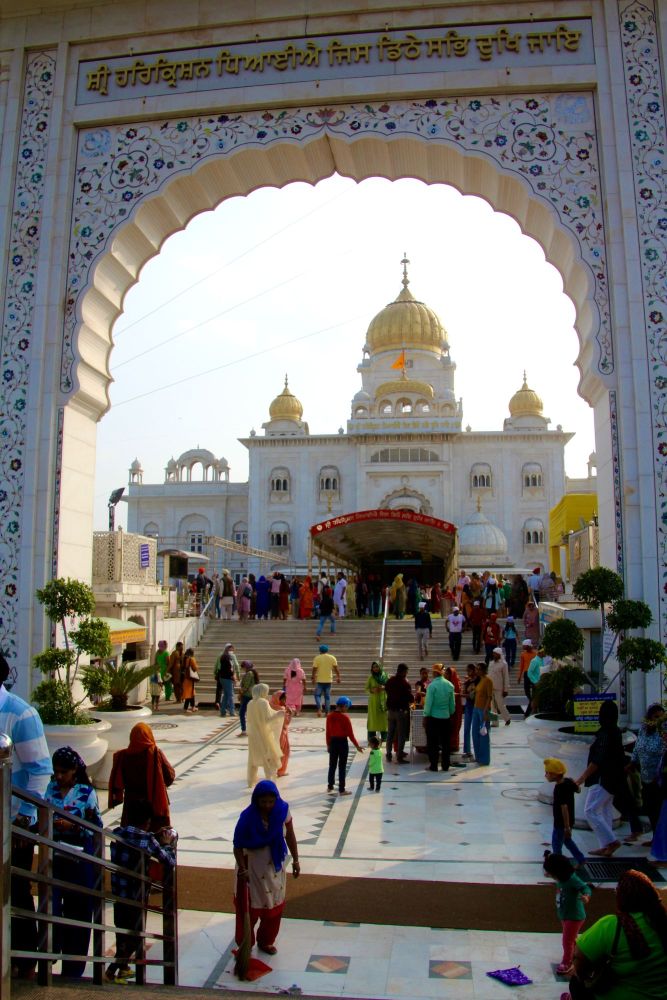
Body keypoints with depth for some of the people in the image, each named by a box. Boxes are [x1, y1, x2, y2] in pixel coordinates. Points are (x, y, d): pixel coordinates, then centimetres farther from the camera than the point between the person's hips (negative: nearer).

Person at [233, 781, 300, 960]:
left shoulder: (282, 811, -15)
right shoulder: (248, 817, -25)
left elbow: (290, 836, -2)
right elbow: (238, 846, -20)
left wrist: (295, 860, 1)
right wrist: (242, 870, -28)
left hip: (275, 866, 4)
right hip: (253, 868, -4)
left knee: (274, 906, 16)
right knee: (249, 908, 5)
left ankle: (266, 941, 37)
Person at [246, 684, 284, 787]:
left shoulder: (250, 704, 3)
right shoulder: (263, 702, -16)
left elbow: (249, 719, 12)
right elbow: (267, 719, -20)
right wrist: (278, 714, -9)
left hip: (253, 735, 6)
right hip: (264, 734, -6)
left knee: (253, 758, 19)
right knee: (270, 758, 2)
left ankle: (251, 781, 26)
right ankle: (270, 782, -4)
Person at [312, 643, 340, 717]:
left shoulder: (317, 658, -4)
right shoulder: (332, 658, 2)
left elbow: (314, 669, -6)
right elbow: (336, 669, -2)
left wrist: (313, 678, 4)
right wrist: (338, 677, 4)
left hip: (319, 680, -2)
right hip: (329, 680, 2)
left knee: (317, 695, 8)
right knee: (327, 696, 10)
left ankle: (319, 708, -14)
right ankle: (327, 712, 10)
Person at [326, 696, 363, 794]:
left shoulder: (330, 716, -2)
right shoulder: (345, 717, -17)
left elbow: (328, 732, 4)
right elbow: (350, 733, -14)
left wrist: (328, 744, 15)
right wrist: (357, 746, -5)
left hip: (333, 742, 5)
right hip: (342, 742, -5)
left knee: (332, 765, 17)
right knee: (342, 767, 4)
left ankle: (330, 786, 27)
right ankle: (341, 790, 9)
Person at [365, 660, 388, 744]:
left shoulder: (385, 676, 2)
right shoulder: (371, 677, 2)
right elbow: (366, 688, 3)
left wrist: (384, 688, -12)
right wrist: (372, 690, -15)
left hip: (383, 700, 1)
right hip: (373, 700, 0)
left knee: (384, 717, 1)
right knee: (373, 717, -1)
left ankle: (384, 737, 12)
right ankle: (372, 737, 4)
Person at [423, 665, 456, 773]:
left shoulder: (432, 685, -15)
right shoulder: (450, 685, 0)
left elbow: (428, 703, -13)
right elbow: (453, 703, 7)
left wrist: (425, 716, -4)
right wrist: (451, 713, 20)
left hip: (433, 717, -4)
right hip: (446, 717, 4)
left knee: (433, 742, 5)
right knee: (445, 742, 12)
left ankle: (433, 766, 7)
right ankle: (445, 766, 16)